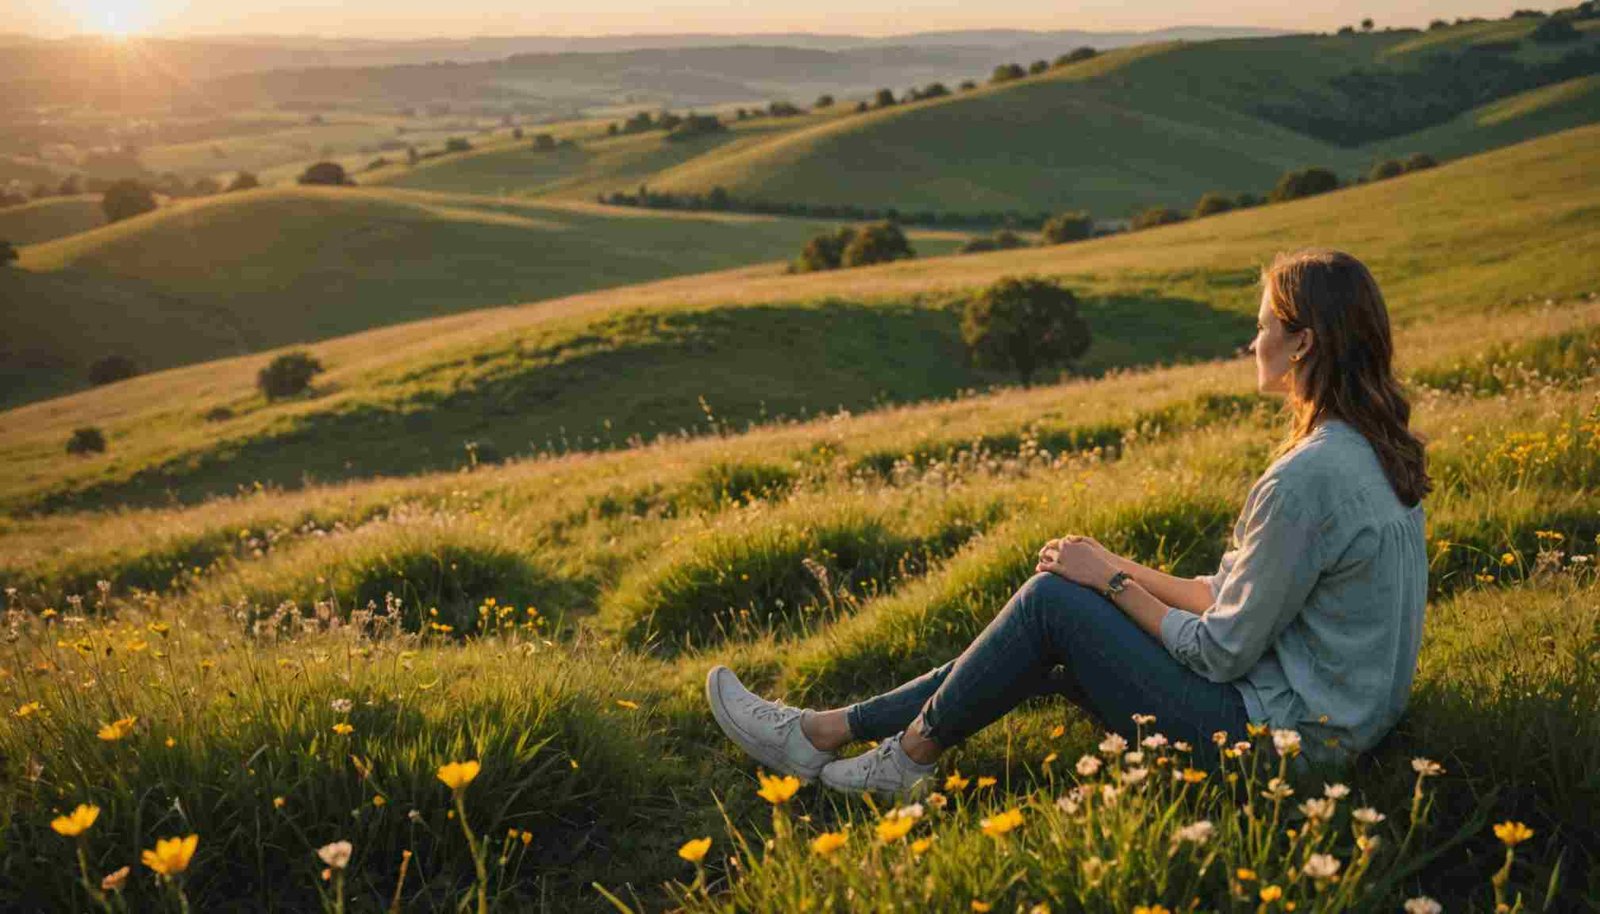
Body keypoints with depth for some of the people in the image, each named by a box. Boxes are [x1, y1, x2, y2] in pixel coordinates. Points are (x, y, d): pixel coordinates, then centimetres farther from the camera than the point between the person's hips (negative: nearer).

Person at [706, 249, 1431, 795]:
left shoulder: (1308, 478, -25)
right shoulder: (1376, 448, 7)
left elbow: (1223, 652, -19)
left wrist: (1111, 581, -7)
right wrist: (1120, 571, 4)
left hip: (1280, 736, -9)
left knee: (1053, 601, -9)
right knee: (1047, 651, 8)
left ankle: (910, 759, 9)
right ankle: (826, 731, 14)